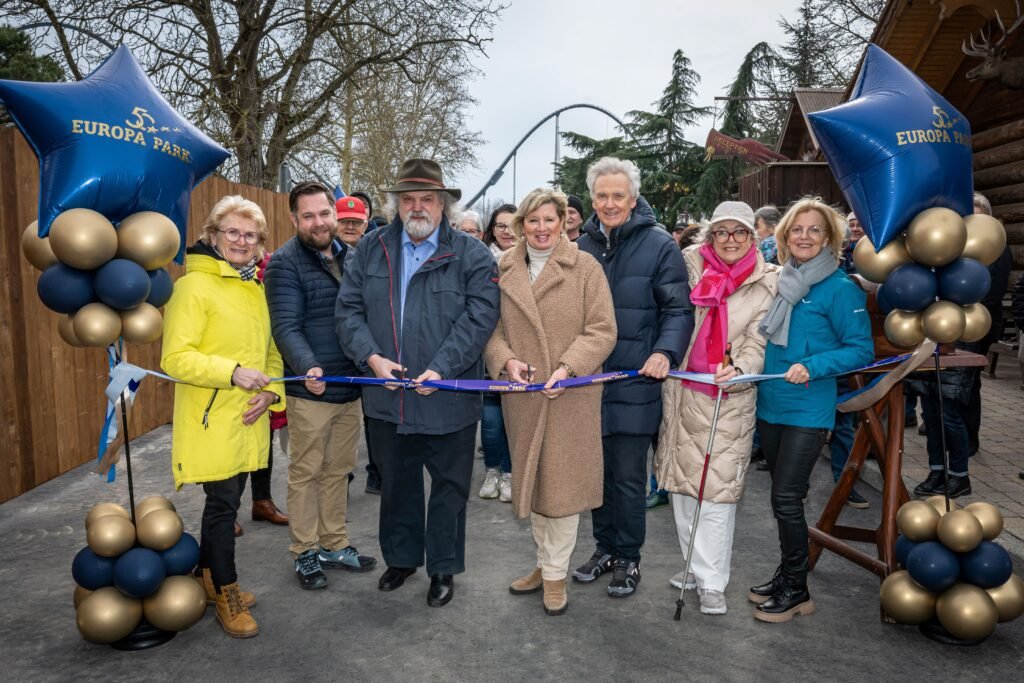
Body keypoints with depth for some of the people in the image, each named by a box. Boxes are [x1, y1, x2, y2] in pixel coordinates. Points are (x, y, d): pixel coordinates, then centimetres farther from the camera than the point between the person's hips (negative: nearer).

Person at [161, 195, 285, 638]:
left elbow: (270, 350, 17)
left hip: (248, 420, 7)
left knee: (228, 499, 16)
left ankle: (207, 576, 35)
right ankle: (226, 594, 17)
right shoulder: (193, 287, -11)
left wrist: (271, 391, 0)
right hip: (211, 421, -7)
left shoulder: (256, 290, 13)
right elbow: (175, 358, -17)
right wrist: (231, 372, -27)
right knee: (223, 502, -1)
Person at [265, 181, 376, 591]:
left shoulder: (350, 257, 11)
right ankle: (304, 553, 22)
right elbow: (286, 326, -18)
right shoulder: (285, 262, -9)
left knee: (338, 470, 16)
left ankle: (334, 545, 31)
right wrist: (308, 366, -34)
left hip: (351, 388, 6)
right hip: (311, 390, -6)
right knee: (306, 473, 6)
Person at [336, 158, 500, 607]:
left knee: (449, 487, 11)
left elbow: (479, 317, -14)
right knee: (396, 484, 20)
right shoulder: (371, 250, 5)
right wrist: (372, 357, -13)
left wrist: (440, 369, -22)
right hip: (387, 397, 3)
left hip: (449, 398, -3)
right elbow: (348, 309, 2)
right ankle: (400, 558, 40)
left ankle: (443, 568, 30)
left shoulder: (471, 255, -6)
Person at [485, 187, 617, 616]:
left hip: (571, 397, -4)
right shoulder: (504, 270, 7)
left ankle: (555, 573, 20)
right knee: (532, 481, 15)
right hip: (522, 396, 4)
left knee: (562, 483, 2)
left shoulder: (585, 267, -3)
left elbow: (602, 330, -8)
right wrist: (507, 360, -12)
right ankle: (545, 562, 33)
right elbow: (493, 327, 8)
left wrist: (568, 368, -20)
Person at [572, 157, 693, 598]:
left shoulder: (659, 245, -5)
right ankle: (605, 547, 32)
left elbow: (679, 310, -5)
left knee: (627, 476, 5)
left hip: (634, 383, -4)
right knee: (597, 470, 15)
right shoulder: (583, 246, 9)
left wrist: (664, 351, -22)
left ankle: (628, 558, 23)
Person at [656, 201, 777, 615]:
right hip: (682, 392, 3)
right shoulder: (690, 265, 3)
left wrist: (738, 369, -24)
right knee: (682, 483, 12)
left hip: (729, 399, -3)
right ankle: (696, 565, 29)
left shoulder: (766, 284, -1)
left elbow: (757, 345, -6)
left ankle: (712, 583, 9)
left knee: (718, 488, -4)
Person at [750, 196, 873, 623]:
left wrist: (811, 367, -23)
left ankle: (796, 591, 13)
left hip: (808, 410, -6)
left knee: (786, 499, -5)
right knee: (783, 496, 15)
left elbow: (862, 350, -11)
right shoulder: (781, 282, 8)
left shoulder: (841, 289, -10)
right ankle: (787, 576, 30)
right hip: (769, 405, 6)